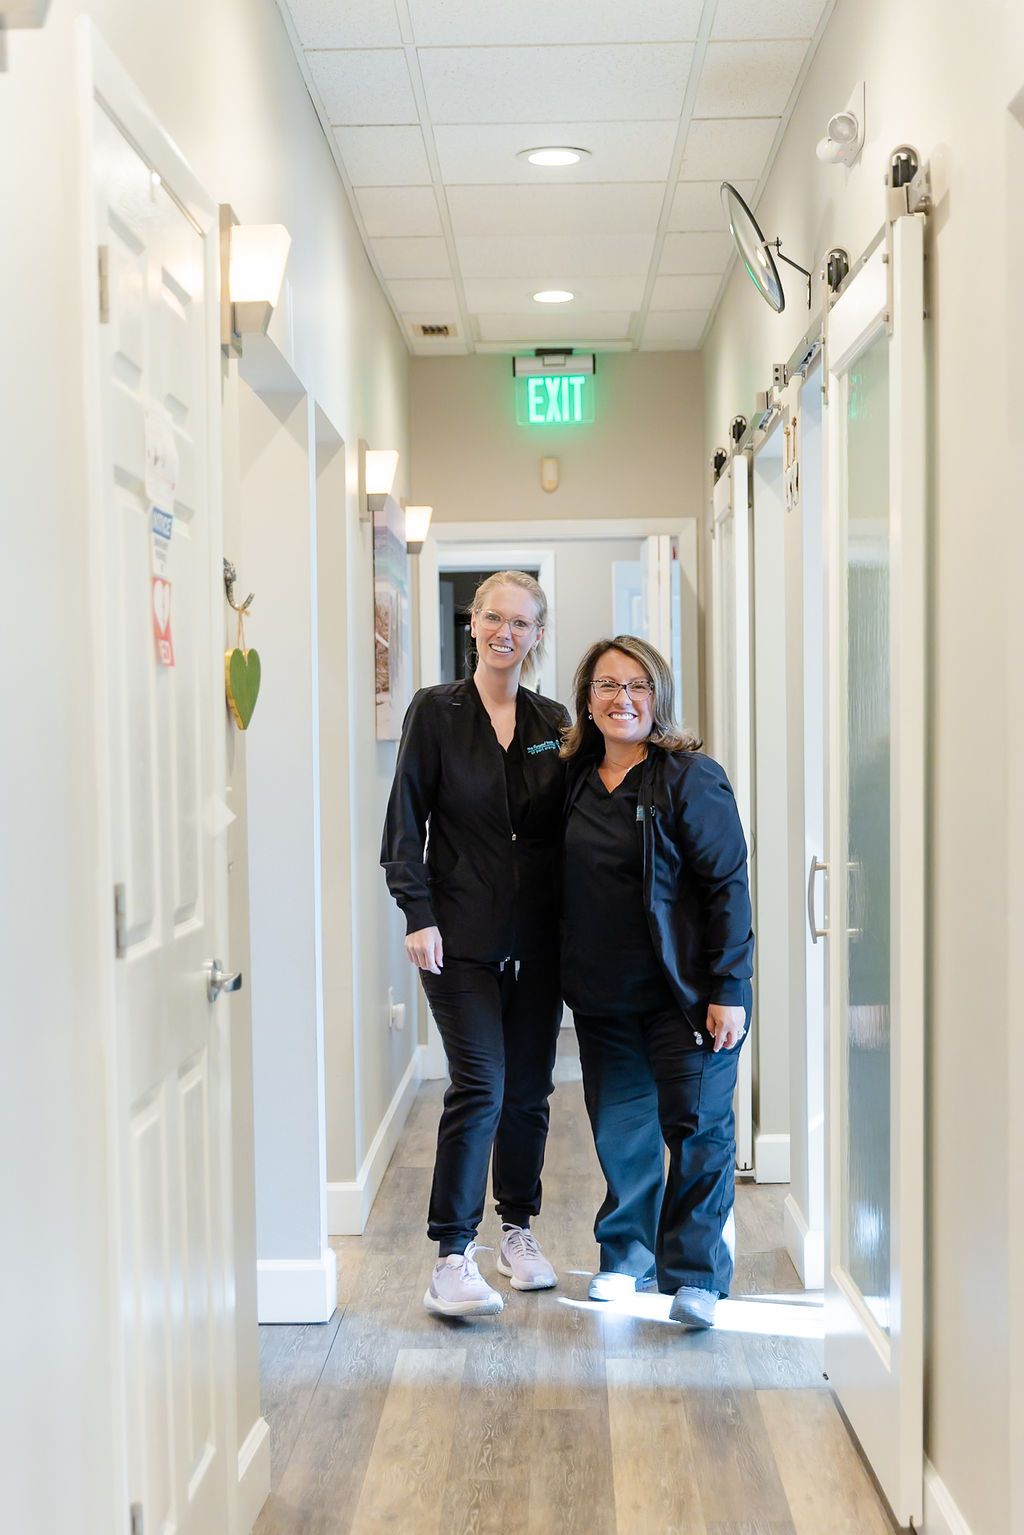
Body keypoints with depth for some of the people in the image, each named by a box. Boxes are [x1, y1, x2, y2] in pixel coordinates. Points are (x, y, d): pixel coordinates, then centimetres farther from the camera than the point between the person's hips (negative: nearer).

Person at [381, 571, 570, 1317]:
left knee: (529, 1088, 10)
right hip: (463, 935, -4)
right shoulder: (436, 711, -1)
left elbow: (569, 828, 10)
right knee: (480, 1086, -11)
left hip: (539, 937, 4)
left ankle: (519, 1229, 27)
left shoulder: (554, 722, 8)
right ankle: (453, 1258, -4)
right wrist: (418, 913, -12)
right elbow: (407, 820, -3)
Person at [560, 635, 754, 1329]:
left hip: (683, 994, -5)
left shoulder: (690, 778, -9)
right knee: (619, 1129, 14)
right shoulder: (575, 780, 9)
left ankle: (694, 1273, 9)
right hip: (602, 996, 6)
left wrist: (728, 990, -16)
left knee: (695, 1127, -2)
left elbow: (728, 887, -12)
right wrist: (573, 977, 12)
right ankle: (628, 1254, 30)